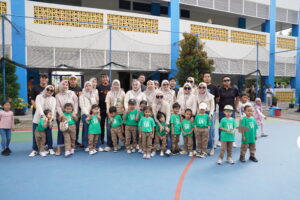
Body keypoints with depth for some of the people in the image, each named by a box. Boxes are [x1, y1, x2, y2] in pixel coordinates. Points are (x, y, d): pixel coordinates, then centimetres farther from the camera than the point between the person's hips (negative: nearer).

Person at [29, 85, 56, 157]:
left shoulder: (53, 99, 8)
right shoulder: (39, 97, 4)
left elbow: (53, 108, -6)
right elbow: (38, 106, -12)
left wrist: (51, 117, -22)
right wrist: (42, 114, -28)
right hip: (37, 119, 0)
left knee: (49, 134, 1)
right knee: (35, 135, 3)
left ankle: (50, 148, 16)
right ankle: (34, 150, 16)